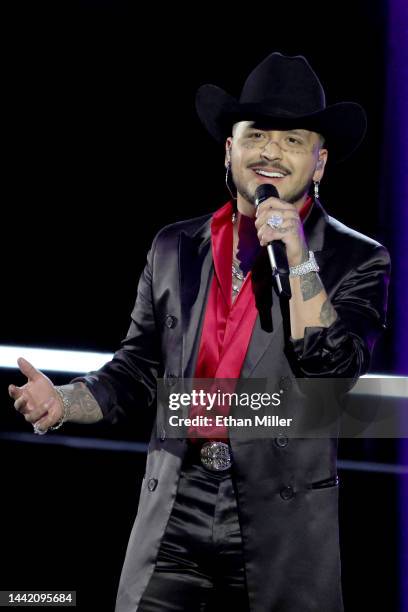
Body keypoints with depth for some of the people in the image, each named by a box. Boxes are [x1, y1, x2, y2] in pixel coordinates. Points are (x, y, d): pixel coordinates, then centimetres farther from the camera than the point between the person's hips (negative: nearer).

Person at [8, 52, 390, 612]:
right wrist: (64, 402, -3)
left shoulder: (357, 261, 1)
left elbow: (331, 370, -11)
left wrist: (299, 259, -16)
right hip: (174, 522, 3)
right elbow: (139, 370, 14)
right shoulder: (174, 249, 11)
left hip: (284, 531, -2)